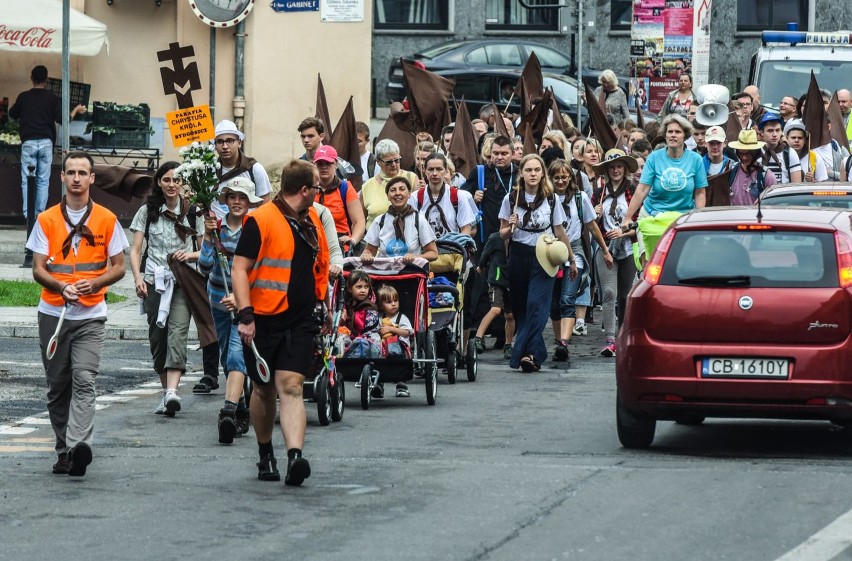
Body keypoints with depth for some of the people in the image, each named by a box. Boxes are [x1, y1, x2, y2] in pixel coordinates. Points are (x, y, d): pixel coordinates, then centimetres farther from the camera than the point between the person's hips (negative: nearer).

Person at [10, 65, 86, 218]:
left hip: (28, 143, 0)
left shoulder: (23, 97, 2)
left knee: (27, 181, 2)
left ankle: (28, 215, -5)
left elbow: (12, 114, 18)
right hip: (46, 143, 0)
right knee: (43, 181, 6)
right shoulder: (51, 98, -1)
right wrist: (76, 110, 12)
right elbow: (62, 119, -4)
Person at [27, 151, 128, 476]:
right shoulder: (46, 220, 7)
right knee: (57, 386, 6)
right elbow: (38, 269, 4)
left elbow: (118, 267, 8)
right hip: (53, 313, 2)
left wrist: (95, 283, -12)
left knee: (83, 381, -17)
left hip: (90, 316, -2)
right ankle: (64, 451, 14)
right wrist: (61, 287, -17)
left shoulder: (107, 220, 5)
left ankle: (79, 444, -30)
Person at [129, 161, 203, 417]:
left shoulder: (192, 213, 10)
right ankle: (166, 390, 13)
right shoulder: (148, 211, 9)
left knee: (178, 331, -18)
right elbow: (135, 250, 5)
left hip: (182, 281, -2)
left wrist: (190, 255, -9)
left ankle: (172, 391, -31)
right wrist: (138, 278, -9)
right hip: (155, 280, 2)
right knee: (157, 336, 1)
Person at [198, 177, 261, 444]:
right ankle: (242, 413, 30)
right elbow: (205, 268, -10)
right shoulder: (217, 226, -2)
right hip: (220, 301, 5)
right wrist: (209, 236, -21)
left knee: (236, 354, -21)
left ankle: (229, 412, -34)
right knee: (227, 358, 15)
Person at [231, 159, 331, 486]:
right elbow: (239, 269, -12)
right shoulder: (260, 221, -10)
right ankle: (265, 455, 26)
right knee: (263, 389, 8)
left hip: (300, 321, 4)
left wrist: (326, 306, 28)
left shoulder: (312, 220, 12)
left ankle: (295, 456, -23)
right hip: (264, 320, -4)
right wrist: (246, 316, -19)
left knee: (290, 386, -10)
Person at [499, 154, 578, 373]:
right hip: (519, 257, 2)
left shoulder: (551, 200, 2)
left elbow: (560, 233, 11)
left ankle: (528, 354, -22)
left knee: (536, 305, -15)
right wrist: (510, 227, -15)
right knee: (520, 307, 3)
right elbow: (503, 234, 8)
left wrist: (571, 260, 16)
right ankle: (536, 354, 13)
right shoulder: (511, 199, 2)